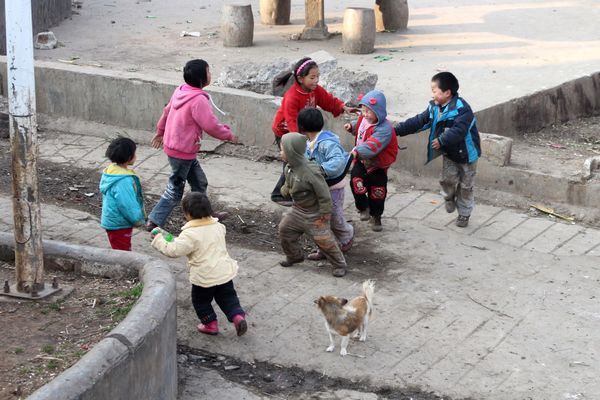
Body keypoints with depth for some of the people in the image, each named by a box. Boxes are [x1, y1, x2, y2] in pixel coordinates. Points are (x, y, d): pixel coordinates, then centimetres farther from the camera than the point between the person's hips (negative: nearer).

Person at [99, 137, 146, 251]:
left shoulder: (111, 171, 5)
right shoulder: (123, 181, -28)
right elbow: (127, 204, -27)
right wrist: (138, 220, -12)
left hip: (112, 220, 10)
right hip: (119, 224, -10)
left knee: (125, 250, 23)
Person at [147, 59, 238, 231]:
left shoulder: (180, 91, 3)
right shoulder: (199, 100, -24)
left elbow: (166, 111, 15)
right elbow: (211, 125, -22)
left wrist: (160, 131, 30)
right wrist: (229, 135, -6)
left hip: (173, 144, 9)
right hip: (182, 151, -9)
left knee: (199, 182, 21)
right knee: (175, 191, 1)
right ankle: (154, 222, 6)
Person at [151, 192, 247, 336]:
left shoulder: (190, 234, -21)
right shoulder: (218, 226, 2)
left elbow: (173, 250, -22)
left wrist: (159, 240, -8)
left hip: (204, 277, -6)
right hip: (225, 272, 6)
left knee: (201, 301, 18)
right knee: (228, 297, 21)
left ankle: (210, 324, 26)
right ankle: (238, 316, 3)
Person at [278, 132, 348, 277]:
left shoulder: (310, 171, -32)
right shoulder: (289, 168, -9)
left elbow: (323, 193, -25)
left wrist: (325, 212, -19)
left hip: (313, 213, -8)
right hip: (297, 210, 8)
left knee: (324, 240, -2)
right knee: (285, 229, 14)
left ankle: (339, 264, 16)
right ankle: (294, 256, 35)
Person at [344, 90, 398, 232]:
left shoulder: (384, 129, -31)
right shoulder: (364, 119, -7)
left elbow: (371, 146, -45)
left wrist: (357, 151, -59)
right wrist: (351, 127, 0)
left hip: (378, 165, -5)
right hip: (362, 161, 5)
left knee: (377, 192, 7)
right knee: (356, 181, -17)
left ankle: (375, 217, 32)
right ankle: (363, 207, 7)